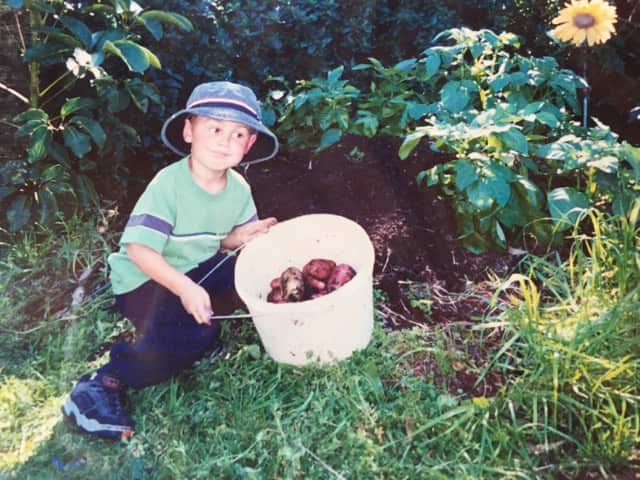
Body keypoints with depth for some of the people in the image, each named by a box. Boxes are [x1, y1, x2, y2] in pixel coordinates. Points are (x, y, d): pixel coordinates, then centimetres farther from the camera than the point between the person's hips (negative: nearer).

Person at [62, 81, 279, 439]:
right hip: (146, 280, -7)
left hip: (197, 271, 7)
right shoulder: (168, 185, -24)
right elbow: (139, 250, -27)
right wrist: (184, 288, -35)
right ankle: (104, 384, -12)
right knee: (195, 336, -30)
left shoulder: (239, 188, -4)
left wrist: (241, 236, -15)